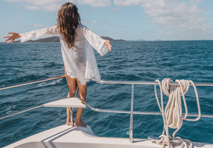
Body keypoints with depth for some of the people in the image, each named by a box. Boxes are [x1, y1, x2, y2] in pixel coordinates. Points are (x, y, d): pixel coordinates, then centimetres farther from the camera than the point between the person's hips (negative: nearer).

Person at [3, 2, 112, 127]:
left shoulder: (60, 29, -7)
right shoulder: (81, 29, -16)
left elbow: (41, 32, -5)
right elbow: (91, 36, -34)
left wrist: (20, 35, -1)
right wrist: (104, 42, -50)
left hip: (68, 66, 4)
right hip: (81, 66, -4)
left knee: (71, 91, 19)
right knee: (82, 93, 10)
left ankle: (68, 119, 23)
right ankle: (78, 120, 14)